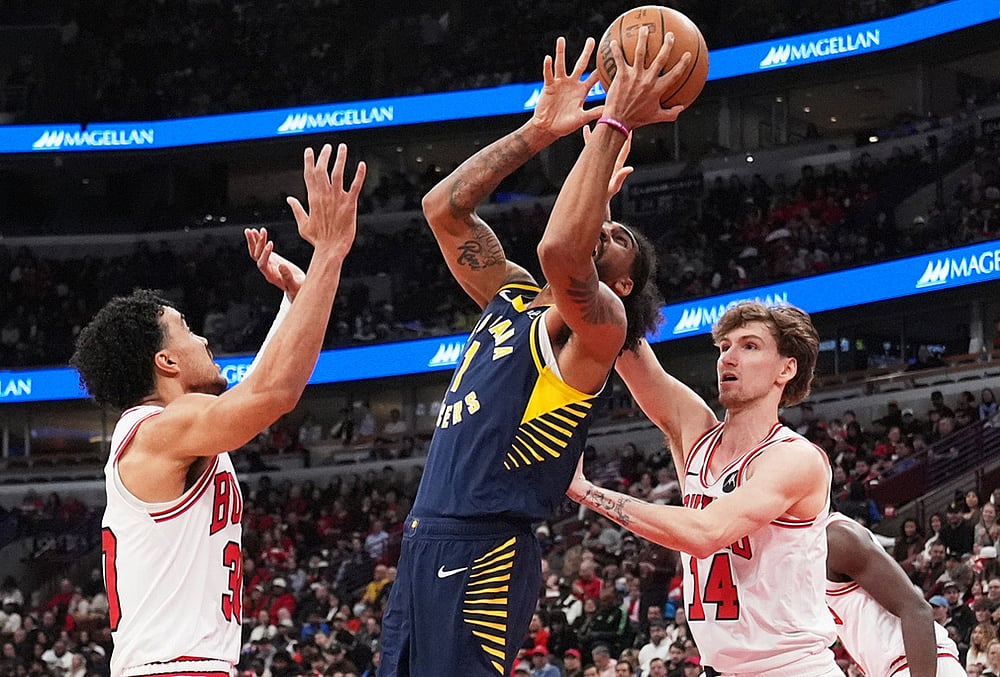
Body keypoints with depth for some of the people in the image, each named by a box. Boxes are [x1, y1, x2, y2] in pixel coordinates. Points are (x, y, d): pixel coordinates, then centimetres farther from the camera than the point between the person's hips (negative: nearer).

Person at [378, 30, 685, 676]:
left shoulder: (597, 323, -3)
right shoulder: (511, 296, 21)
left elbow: (559, 251, -24)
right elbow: (444, 209, 19)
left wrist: (613, 125, -17)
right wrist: (541, 132, 15)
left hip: (485, 552, -8)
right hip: (426, 544, 8)